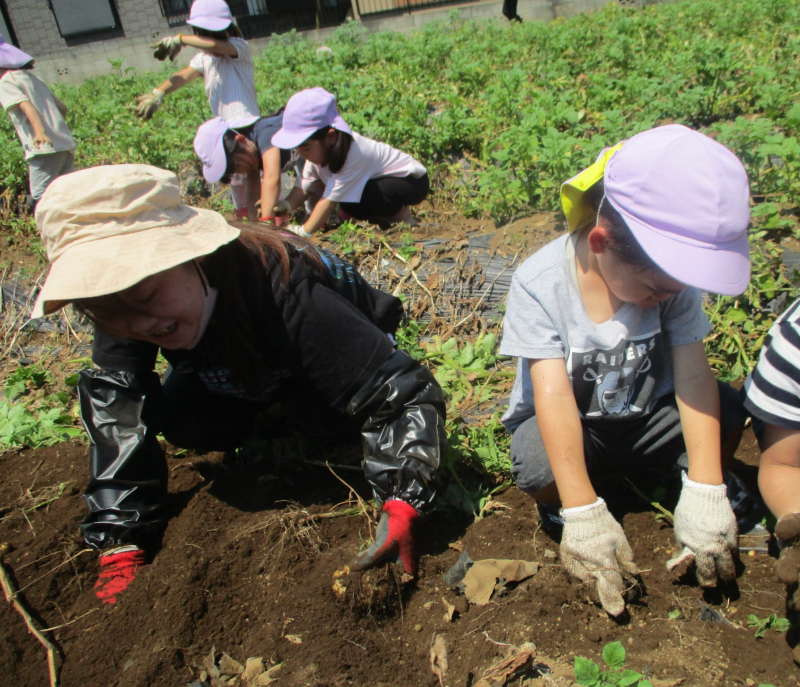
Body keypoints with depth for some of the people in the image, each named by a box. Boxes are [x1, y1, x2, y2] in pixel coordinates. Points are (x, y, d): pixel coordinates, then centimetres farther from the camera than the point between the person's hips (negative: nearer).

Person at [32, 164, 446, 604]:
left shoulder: (284, 296, -45)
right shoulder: (122, 306, -28)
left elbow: (405, 391, -45)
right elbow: (117, 419, -23)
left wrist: (400, 507, -53)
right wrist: (119, 545, -25)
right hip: (242, 367, 5)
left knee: (324, 415, -32)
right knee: (184, 424, -16)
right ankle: (269, 401, 15)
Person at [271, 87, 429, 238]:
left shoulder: (352, 154, -35)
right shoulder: (319, 149, -11)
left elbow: (330, 199, -33)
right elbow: (304, 186, -13)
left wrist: (304, 231, -32)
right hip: (378, 180, 8)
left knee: (350, 203, -33)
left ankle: (402, 215, -8)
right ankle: (380, 217, 6)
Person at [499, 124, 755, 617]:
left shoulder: (675, 273, -15)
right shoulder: (540, 283, -25)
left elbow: (693, 374, -21)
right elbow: (553, 394, -32)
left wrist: (705, 493, -30)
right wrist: (583, 513, -38)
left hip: (641, 419, 3)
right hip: (567, 427, -2)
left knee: (726, 411, -23)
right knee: (539, 467, -34)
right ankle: (559, 510, 2)